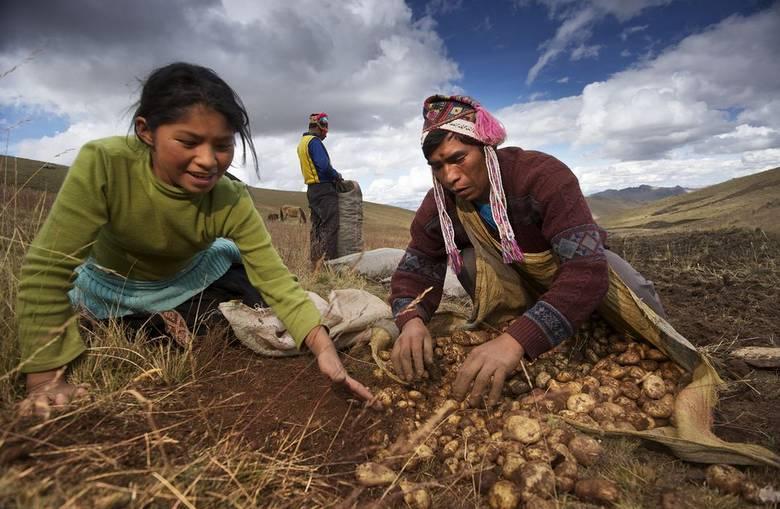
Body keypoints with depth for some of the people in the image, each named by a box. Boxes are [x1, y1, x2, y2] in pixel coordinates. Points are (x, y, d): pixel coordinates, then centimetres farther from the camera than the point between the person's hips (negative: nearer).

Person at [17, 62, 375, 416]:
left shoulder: (232, 203, -31)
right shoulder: (102, 164, -37)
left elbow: (275, 279, -33)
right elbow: (47, 269, -32)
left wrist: (323, 347, -48)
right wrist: (45, 379, -32)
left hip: (184, 279, 2)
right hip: (109, 283, -1)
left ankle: (178, 319, 19)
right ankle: (158, 322, 20)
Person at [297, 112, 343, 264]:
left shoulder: (302, 143, 19)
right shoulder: (314, 141, -11)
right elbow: (324, 166, -21)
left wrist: (333, 175, 11)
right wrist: (337, 176, -5)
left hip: (312, 188, 10)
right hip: (324, 188, -10)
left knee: (317, 226, 12)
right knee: (330, 225, -10)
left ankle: (315, 259, 15)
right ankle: (327, 260, -13)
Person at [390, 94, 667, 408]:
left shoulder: (544, 175, -36)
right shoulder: (440, 205, -22)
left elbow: (587, 270, -45)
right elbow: (413, 272, -19)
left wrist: (517, 339, -59)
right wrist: (412, 319, -44)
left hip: (579, 262, -1)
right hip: (517, 280, 2)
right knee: (471, 262, -26)